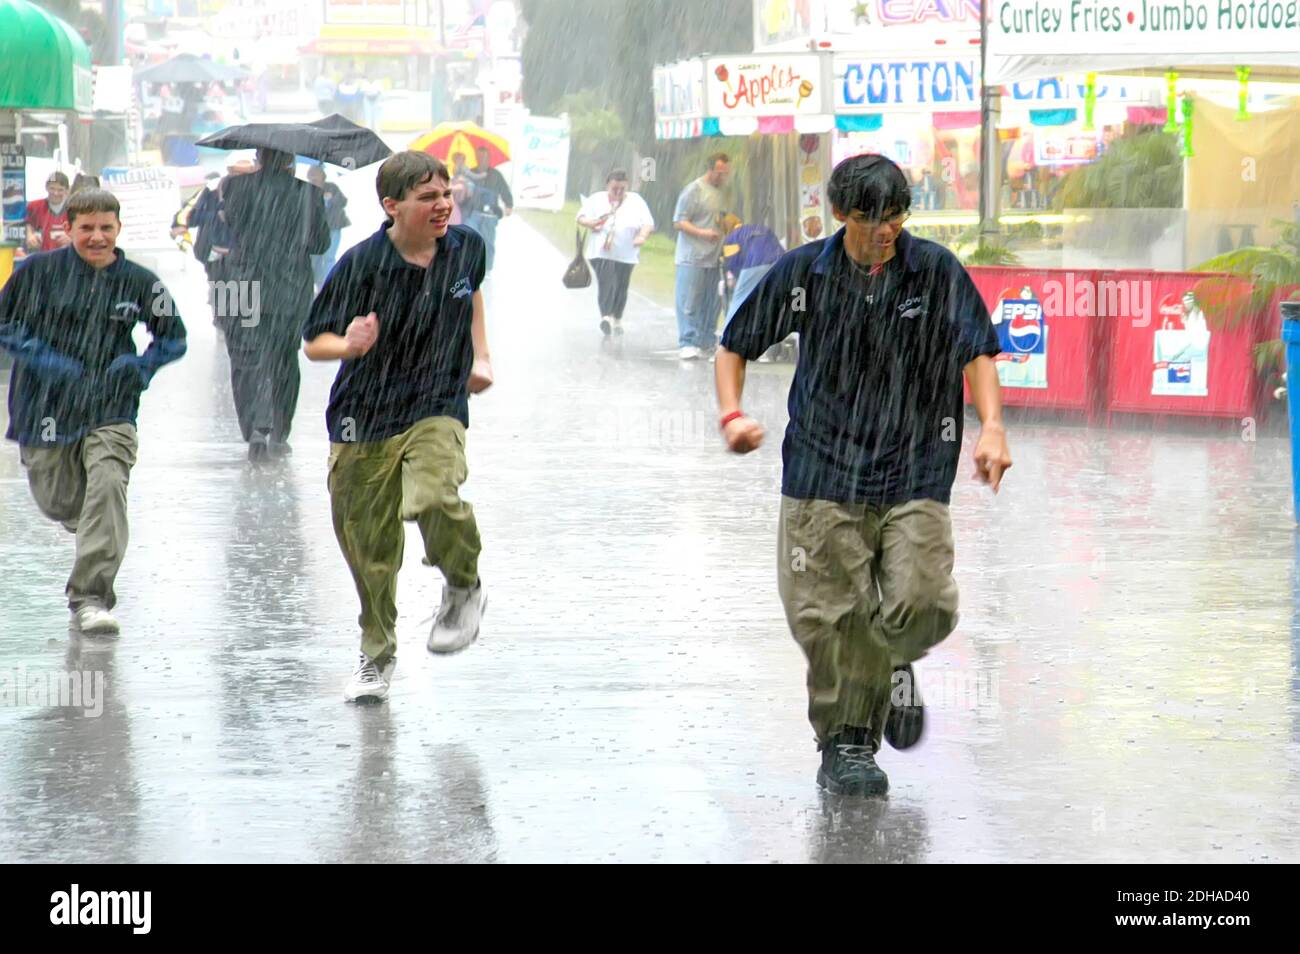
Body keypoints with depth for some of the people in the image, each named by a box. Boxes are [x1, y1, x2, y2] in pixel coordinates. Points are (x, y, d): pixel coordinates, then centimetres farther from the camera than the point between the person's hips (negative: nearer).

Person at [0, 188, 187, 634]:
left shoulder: (138, 282, 0)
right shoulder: (40, 271, -3)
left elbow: (173, 338, 12)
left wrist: (139, 367, -7)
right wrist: (43, 359, -12)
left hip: (111, 411, -1)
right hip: (46, 409, 1)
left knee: (107, 488, -21)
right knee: (59, 504, 11)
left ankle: (90, 597, -20)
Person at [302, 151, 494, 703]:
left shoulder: (466, 247, -2)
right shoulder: (363, 263, -14)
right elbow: (313, 342, -10)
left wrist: (480, 356, 18)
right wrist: (349, 345, -30)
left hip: (437, 408, 0)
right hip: (363, 419, 0)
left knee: (431, 499, -29)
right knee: (369, 547, 6)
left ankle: (463, 588, 1)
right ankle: (376, 656, 29)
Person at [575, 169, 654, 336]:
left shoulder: (636, 201, 4)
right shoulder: (596, 199, 6)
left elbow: (648, 223, 0)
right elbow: (581, 217, 8)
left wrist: (642, 236, -22)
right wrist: (591, 223, -15)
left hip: (626, 255, 2)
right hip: (601, 252, -2)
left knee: (621, 288, 10)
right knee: (606, 284, -20)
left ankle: (617, 319, 26)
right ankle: (606, 316, -29)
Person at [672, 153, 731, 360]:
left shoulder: (722, 192, 14)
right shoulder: (694, 190, -7)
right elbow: (679, 223, -9)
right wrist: (702, 232, -21)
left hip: (714, 259, 7)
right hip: (692, 258, -7)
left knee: (711, 304, 8)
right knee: (689, 303, -7)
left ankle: (706, 343, 16)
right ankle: (687, 344, -6)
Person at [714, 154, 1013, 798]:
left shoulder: (936, 271, 0)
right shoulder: (804, 274, 2)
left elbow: (977, 352, 3)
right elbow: (735, 346, 13)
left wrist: (991, 425, -14)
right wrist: (732, 414, -4)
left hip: (914, 476, 0)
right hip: (823, 473, 0)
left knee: (924, 606, -14)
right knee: (829, 618, -5)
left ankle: (895, 664, 21)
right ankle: (846, 745, 13)